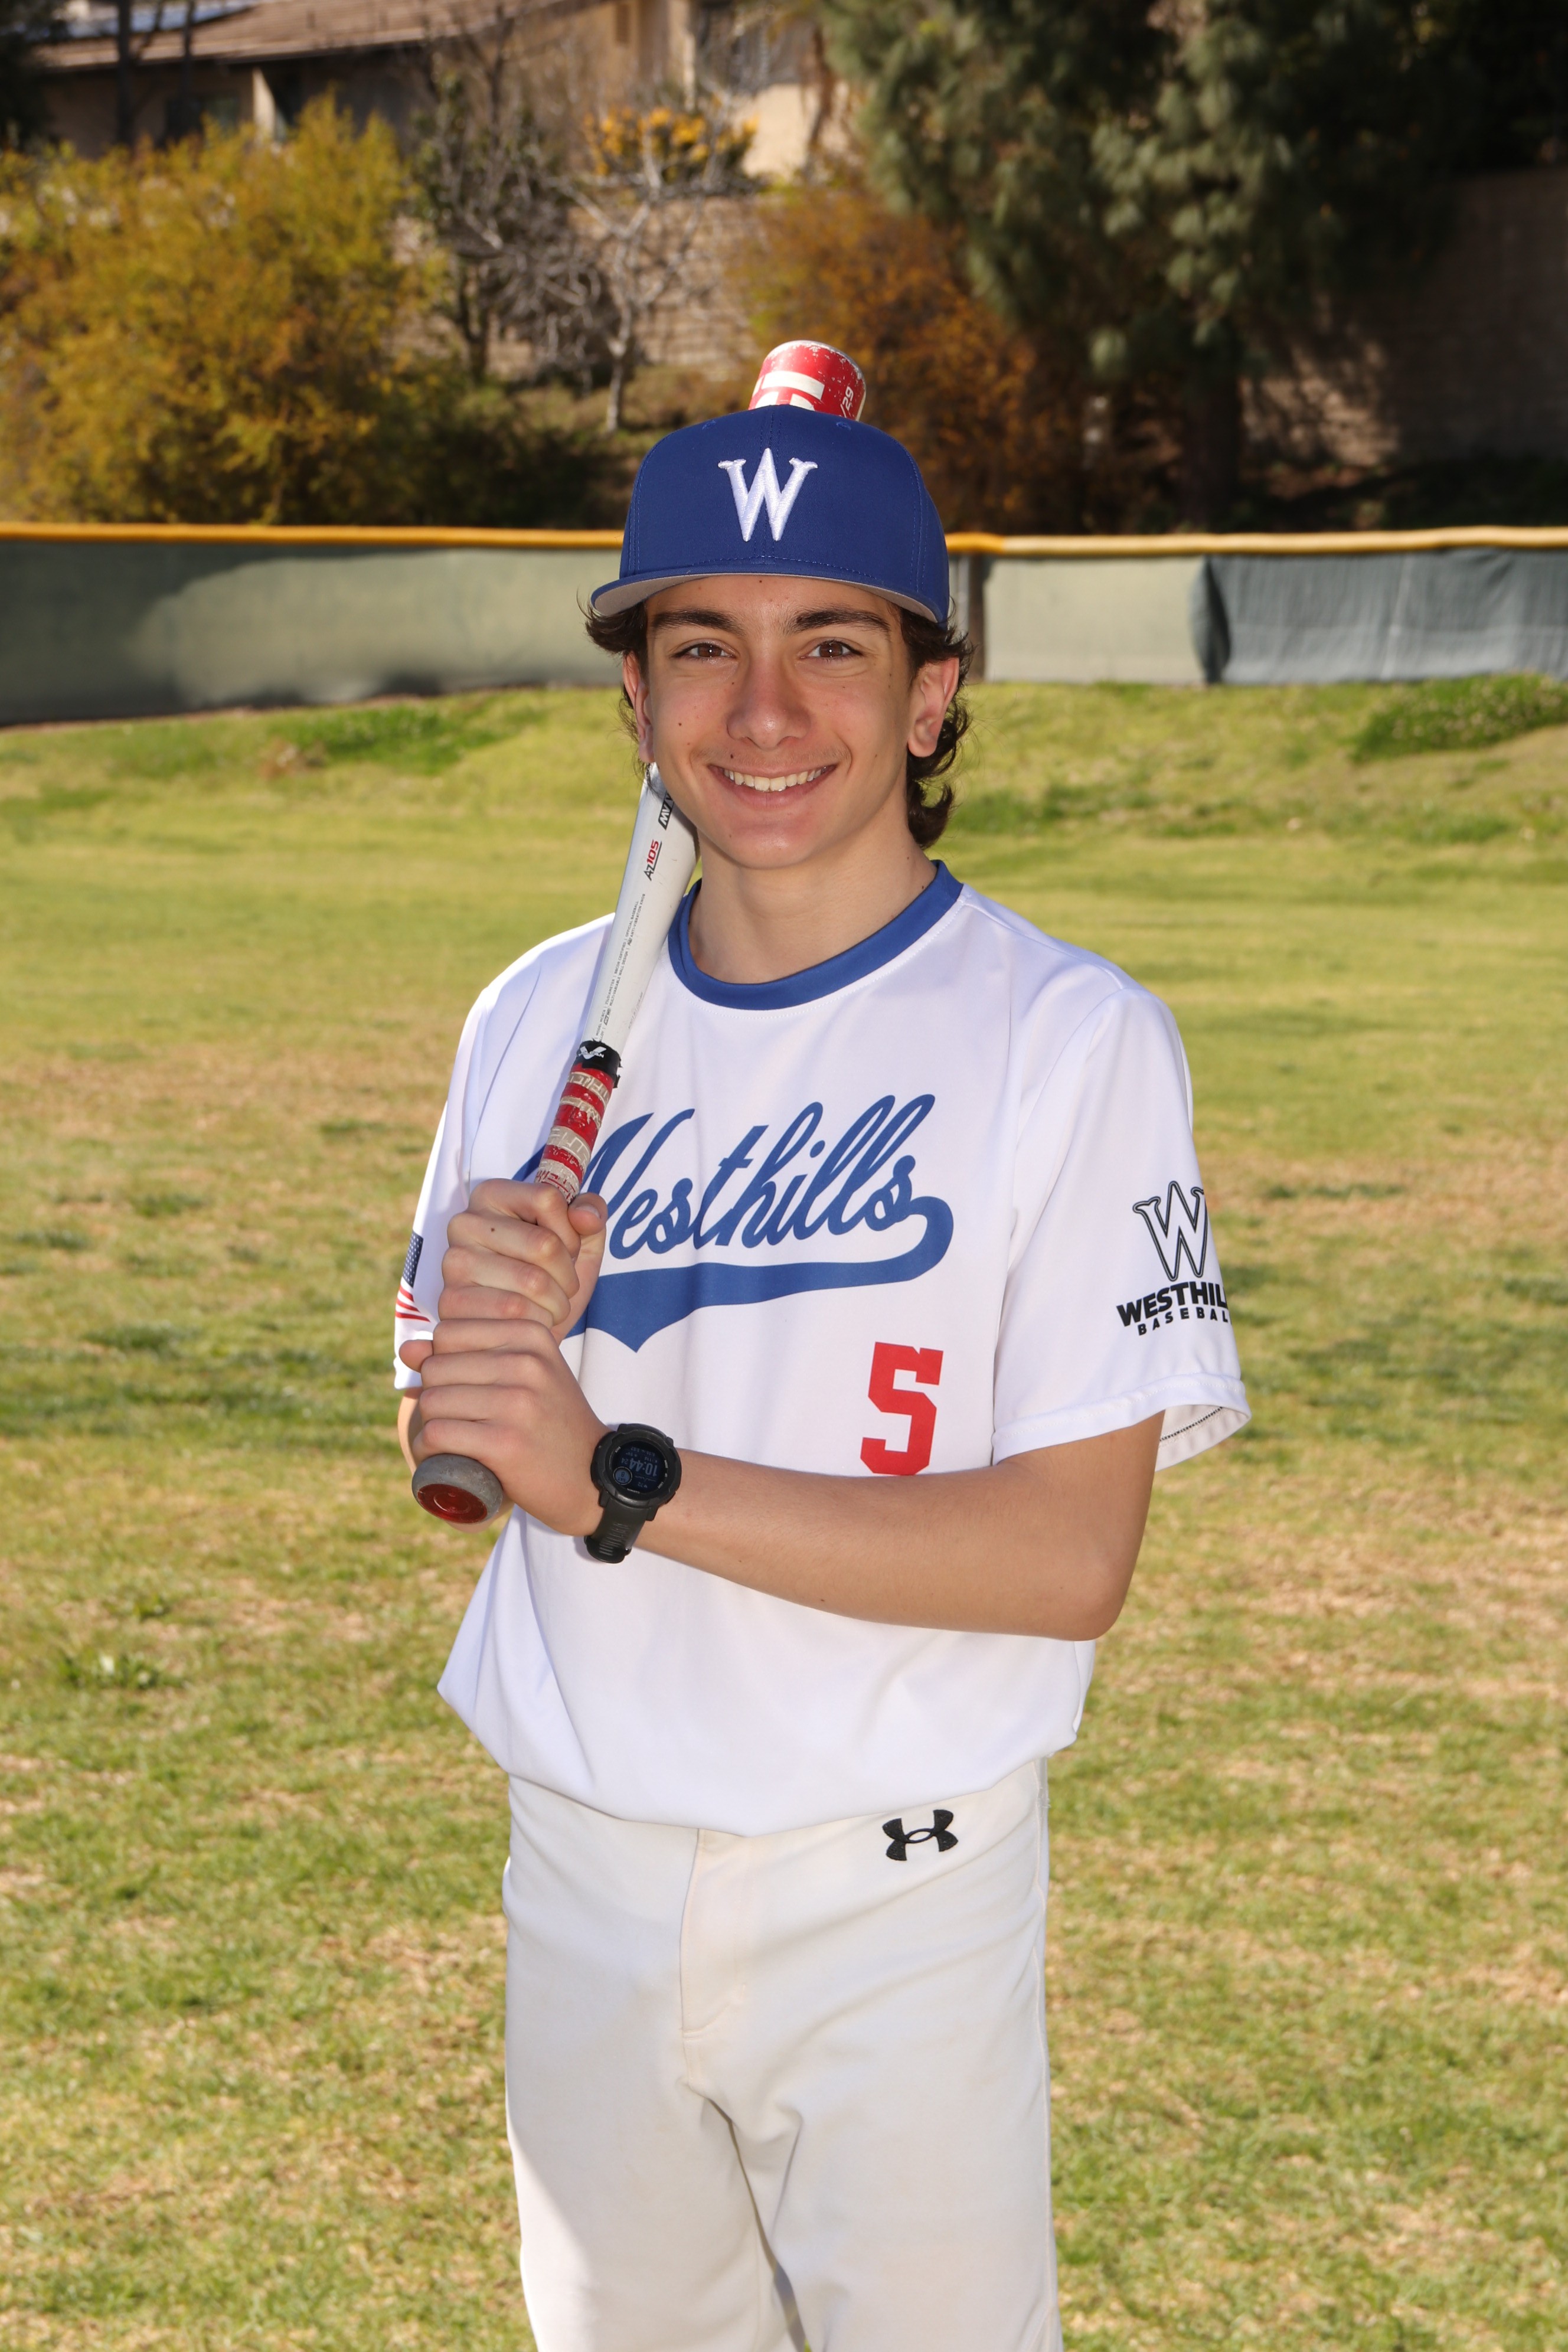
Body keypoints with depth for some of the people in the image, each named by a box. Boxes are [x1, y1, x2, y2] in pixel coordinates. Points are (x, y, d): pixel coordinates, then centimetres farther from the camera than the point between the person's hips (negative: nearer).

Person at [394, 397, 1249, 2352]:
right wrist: (471, 1331, -13)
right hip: (578, 1876, 5)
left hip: (894, 1904, -4)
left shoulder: (1069, 1038, -12)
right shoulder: (543, 1019, 4)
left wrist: (621, 1485, -23)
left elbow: (1072, 1556, -18)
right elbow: (447, 1455, 11)